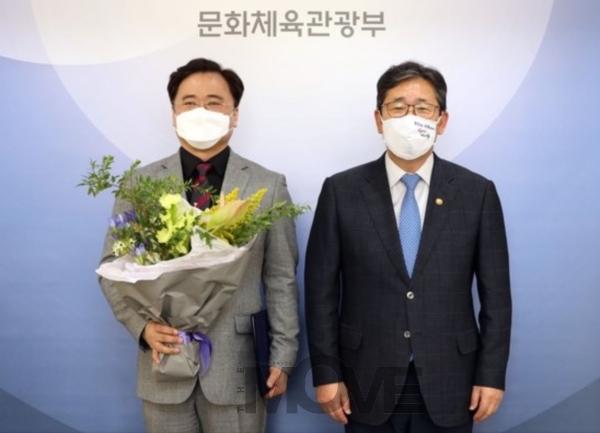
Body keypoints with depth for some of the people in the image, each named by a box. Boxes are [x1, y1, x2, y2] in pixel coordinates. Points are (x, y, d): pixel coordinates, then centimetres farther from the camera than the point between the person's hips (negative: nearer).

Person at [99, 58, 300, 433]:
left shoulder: (268, 186, 1)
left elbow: (281, 279, 1)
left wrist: (282, 356, -2)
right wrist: (143, 325, -11)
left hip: (237, 363, -1)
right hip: (164, 359, 1)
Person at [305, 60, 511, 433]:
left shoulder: (477, 192, -2)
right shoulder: (341, 191, -4)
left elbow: (495, 293, 1)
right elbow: (322, 290, -3)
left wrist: (491, 375, -1)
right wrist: (326, 374, -4)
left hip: (447, 384, 1)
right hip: (368, 383, 0)